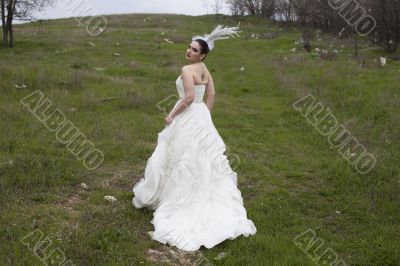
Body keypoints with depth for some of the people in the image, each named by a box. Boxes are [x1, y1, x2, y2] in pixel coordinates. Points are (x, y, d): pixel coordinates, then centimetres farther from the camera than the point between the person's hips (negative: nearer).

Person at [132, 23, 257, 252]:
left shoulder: (187, 70, -18)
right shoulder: (205, 69, 7)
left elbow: (189, 97, -27)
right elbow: (211, 95, 11)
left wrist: (172, 115, -16)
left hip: (186, 119, -8)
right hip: (201, 117, 8)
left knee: (181, 160, 5)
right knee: (203, 159, 15)